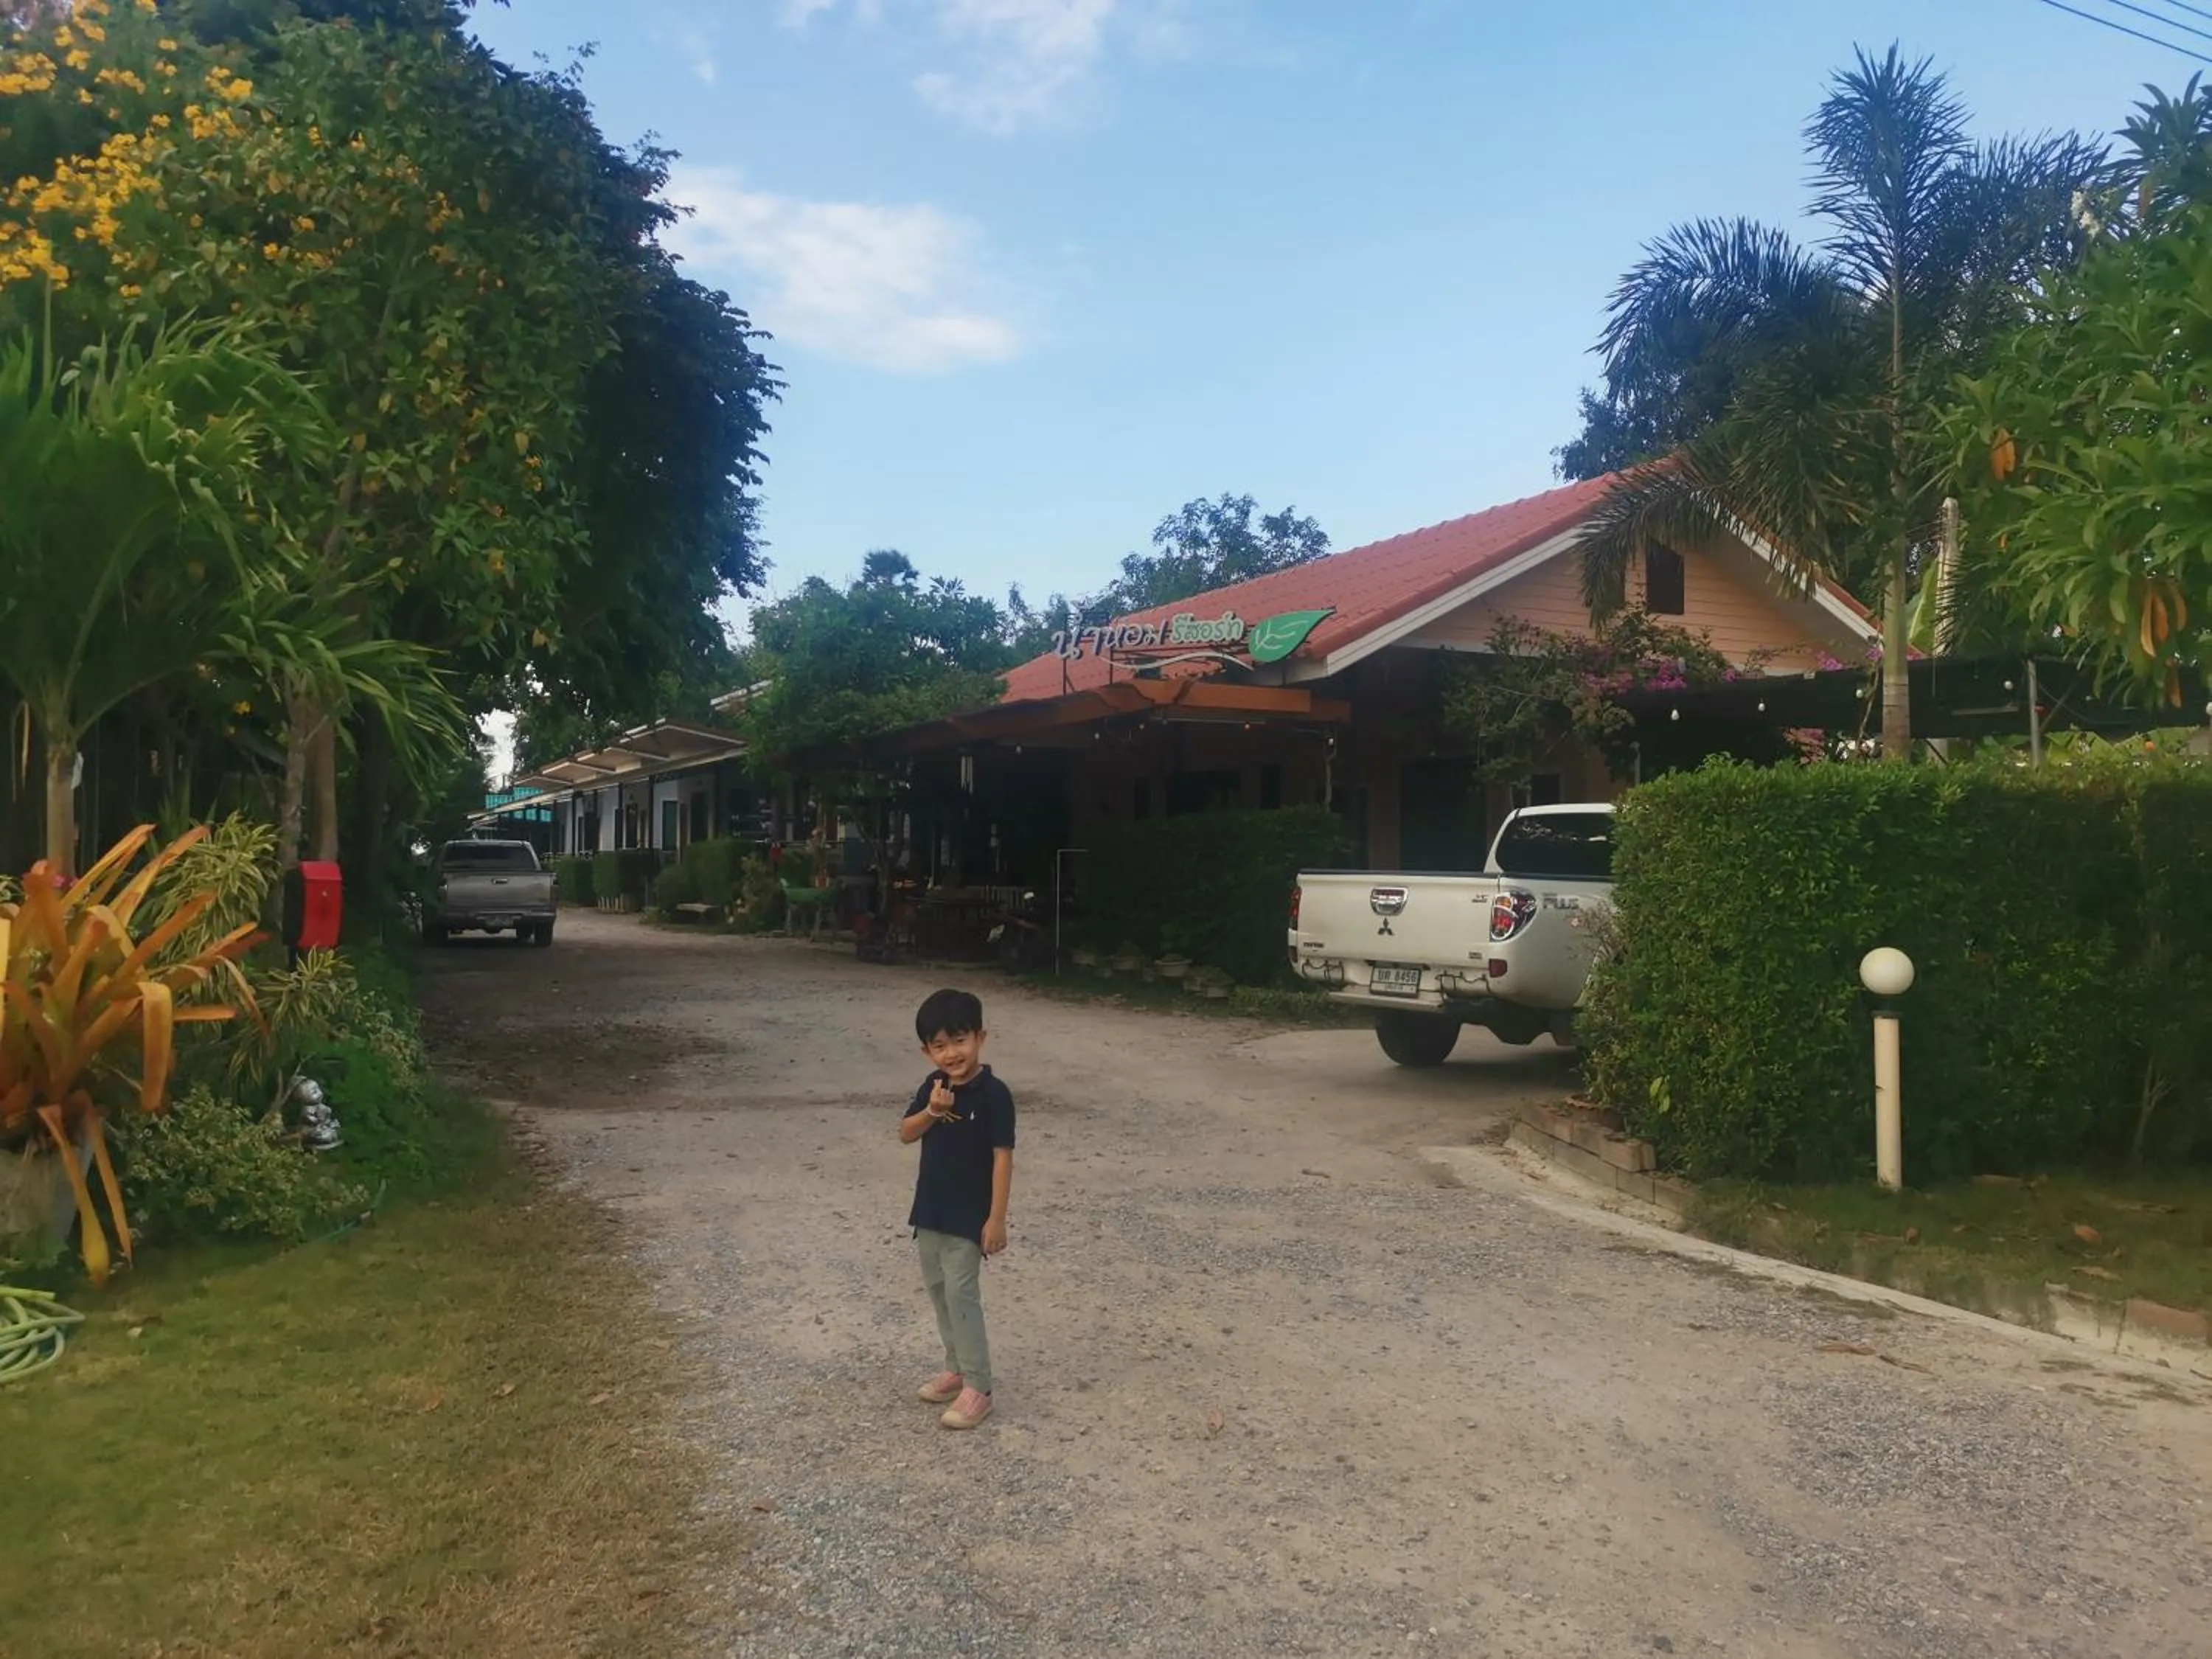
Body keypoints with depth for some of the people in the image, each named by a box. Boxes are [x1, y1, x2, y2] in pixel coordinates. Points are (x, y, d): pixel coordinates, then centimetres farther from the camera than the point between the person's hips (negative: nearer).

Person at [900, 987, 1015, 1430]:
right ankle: (956, 1369, 32)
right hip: (930, 1211, 7)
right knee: (938, 1291, 16)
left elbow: (1002, 1157, -17)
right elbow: (906, 1134, 5)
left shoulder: (993, 1094, -18)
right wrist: (931, 1111, -15)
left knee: (961, 1295, -5)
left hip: (969, 1218, -7)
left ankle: (978, 1388, 6)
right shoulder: (934, 1087, 1)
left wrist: (997, 1219, -17)